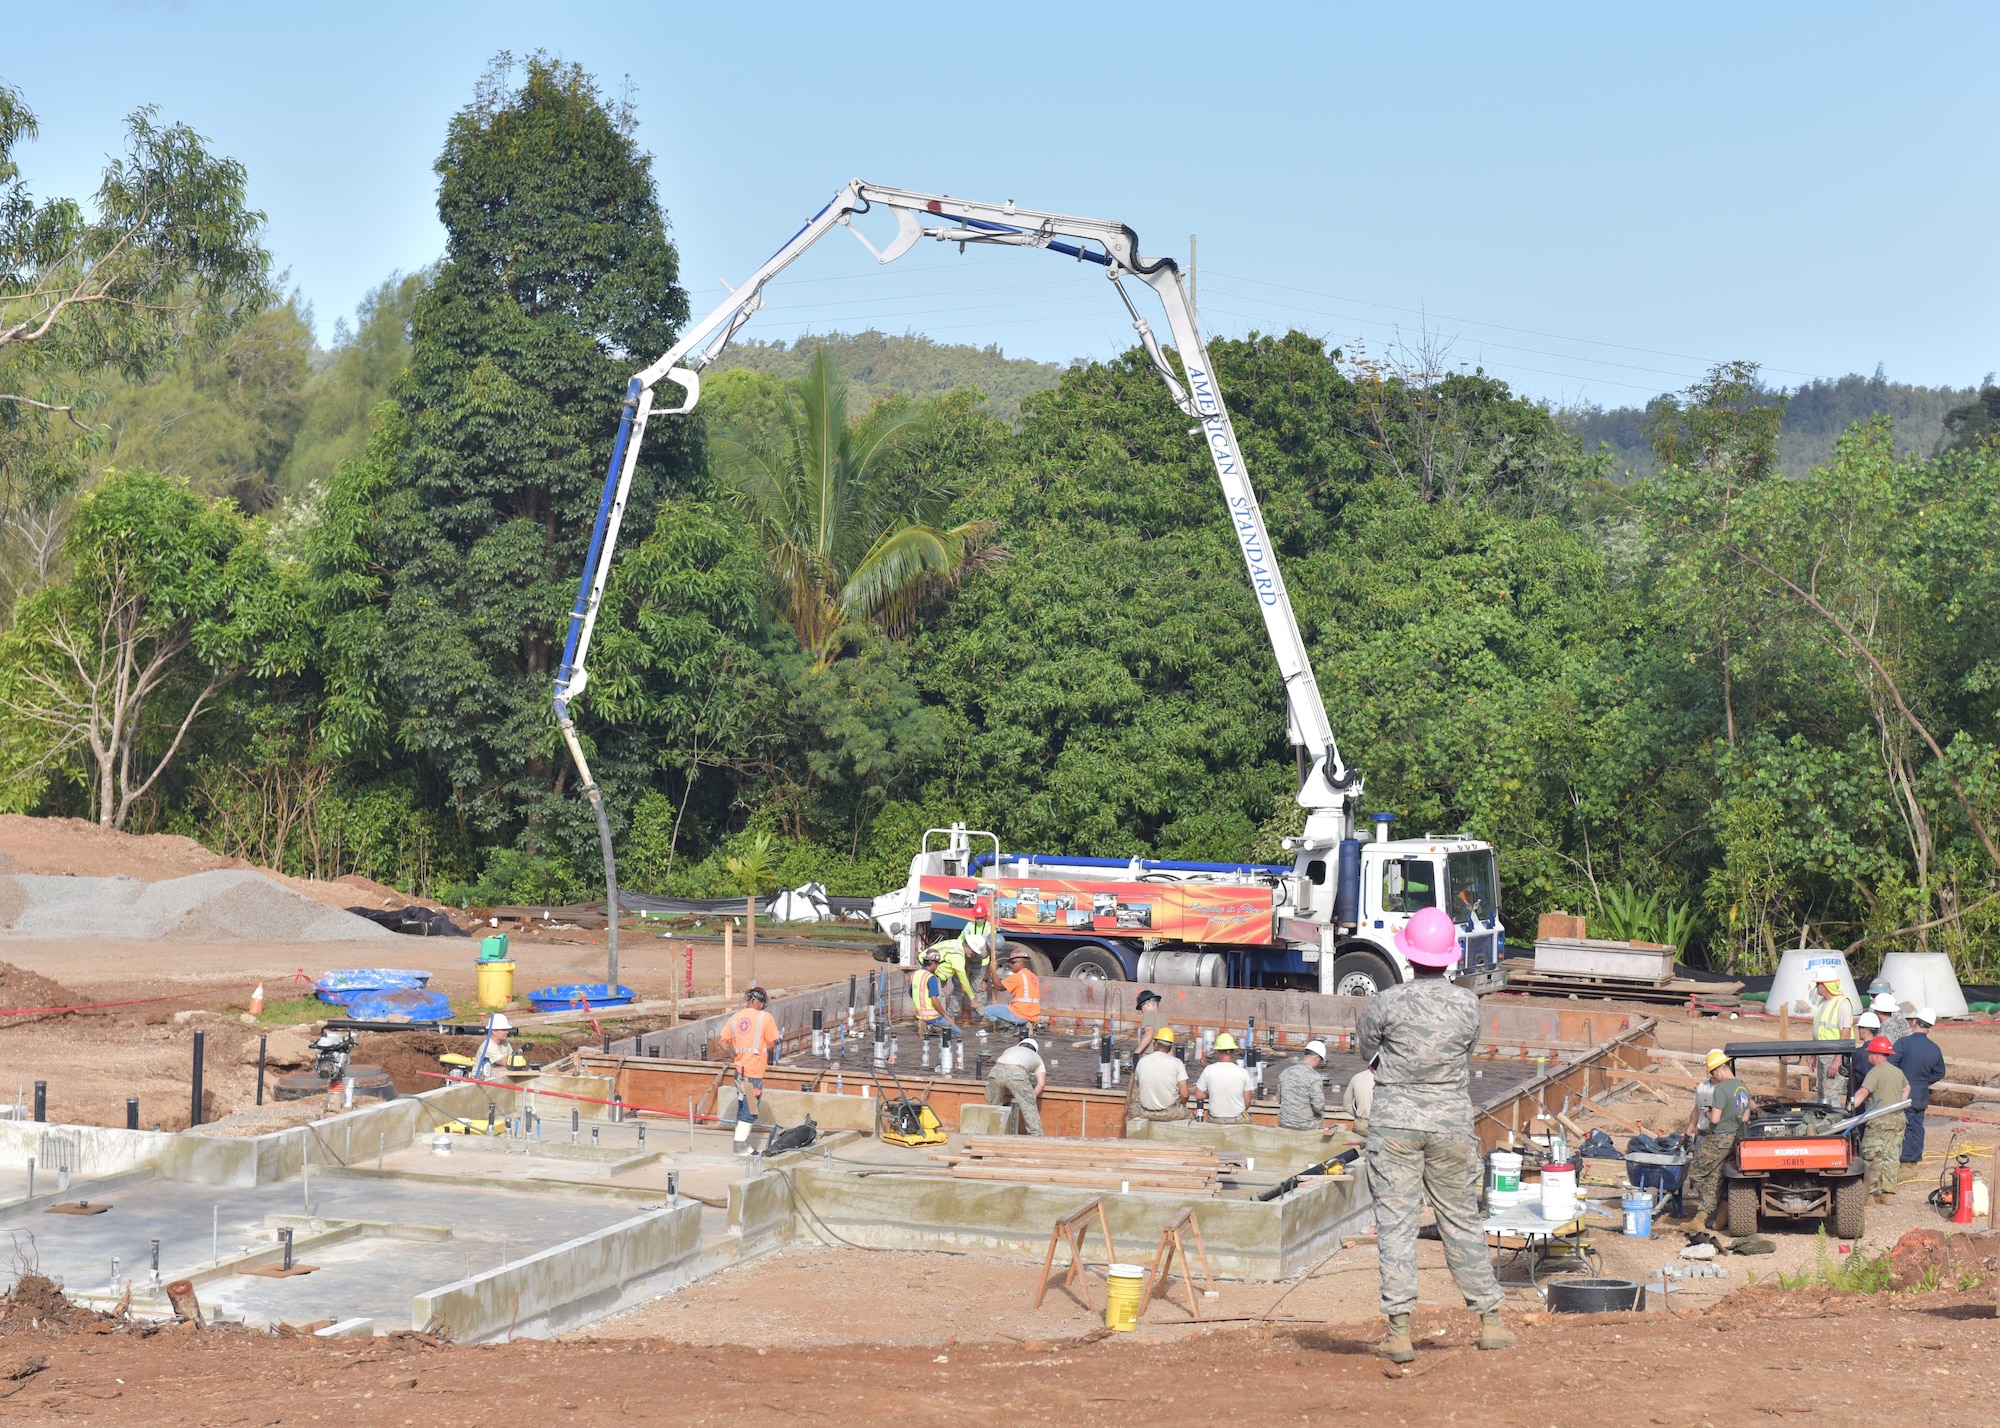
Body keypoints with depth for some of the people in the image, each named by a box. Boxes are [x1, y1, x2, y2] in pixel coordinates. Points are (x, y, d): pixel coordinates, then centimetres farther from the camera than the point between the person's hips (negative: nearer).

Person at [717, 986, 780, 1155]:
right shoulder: (765, 1018, -9)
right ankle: (740, 1145, -2)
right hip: (754, 1071, -6)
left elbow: (724, 1041, 4)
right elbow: (771, 1044, -7)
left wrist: (734, 1055, 14)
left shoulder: (735, 1018, 6)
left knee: (743, 1106, 17)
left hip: (740, 1067, 6)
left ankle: (743, 1142, 24)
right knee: (749, 1109, 0)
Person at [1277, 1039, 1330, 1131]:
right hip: (1308, 1126, -5)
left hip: (1285, 1123, 5)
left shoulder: (1285, 1072, 2)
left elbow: (1279, 1099, 11)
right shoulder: (1313, 1077, -17)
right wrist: (1320, 1112, -2)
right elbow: (1318, 1105, -23)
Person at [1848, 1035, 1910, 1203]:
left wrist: (1849, 1107, -32)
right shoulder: (1897, 1071, 16)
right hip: (1898, 1119, 8)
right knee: (1890, 1156, 9)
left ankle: (1873, 1193, -3)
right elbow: (1906, 1088, 36)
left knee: (1872, 1157, -2)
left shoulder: (1875, 1072, -11)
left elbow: (1863, 1092, -25)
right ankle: (1889, 1193, 7)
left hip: (1880, 1121, -8)